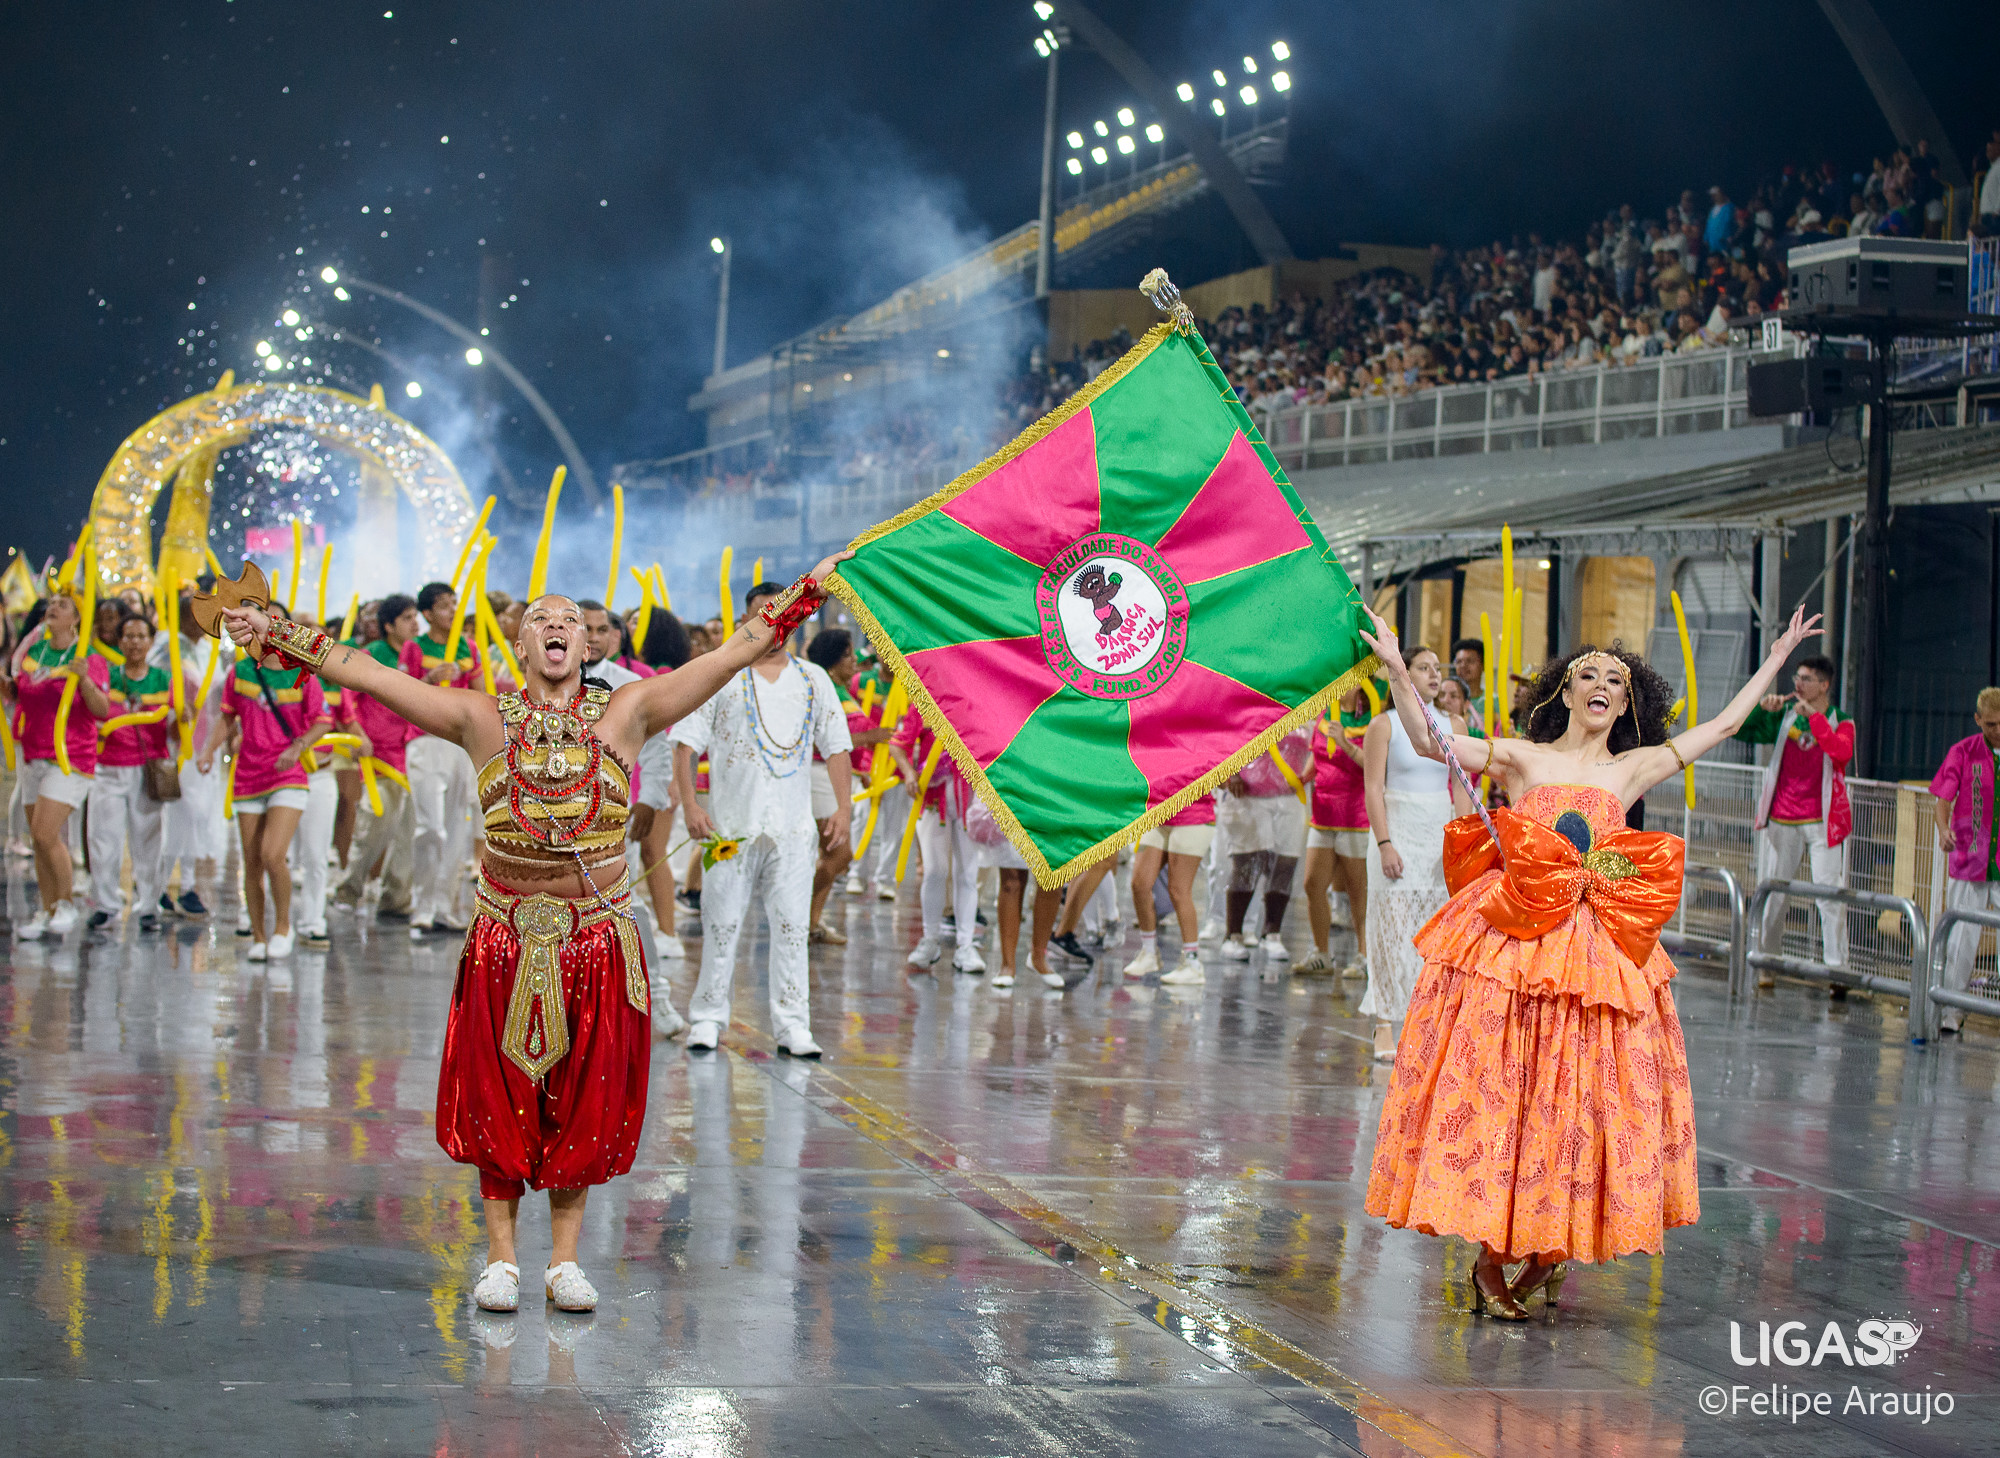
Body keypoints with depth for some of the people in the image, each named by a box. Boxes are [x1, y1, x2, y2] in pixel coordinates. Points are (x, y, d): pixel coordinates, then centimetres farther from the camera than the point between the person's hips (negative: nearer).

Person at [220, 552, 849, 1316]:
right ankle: (501, 1256, 18)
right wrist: (278, 635, 1)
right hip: (505, 938, 0)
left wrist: (810, 589, -1)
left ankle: (566, 1259, 18)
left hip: (599, 941, 1)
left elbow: (734, 653, 2)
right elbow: (367, 674, 3)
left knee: (584, 1102, 6)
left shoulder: (625, 713, 3)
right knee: (501, 1099, 6)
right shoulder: (483, 719, 3)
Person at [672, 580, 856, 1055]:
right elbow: (685, 744, 1)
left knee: (792, 926, -1)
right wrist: (691, 805, -10)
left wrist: (842, 807, 2)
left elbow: (835, 747, 13)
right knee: (721, 924, 1)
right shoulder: (718, 675, 3)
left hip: (793, 826, 2)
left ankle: (792, 1026, 3)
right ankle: (706, 1019, 12)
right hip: (731, 824, -2)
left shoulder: (813, 679, 11)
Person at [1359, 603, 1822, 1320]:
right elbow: (1427, 740, -1)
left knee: (1578, 1095, 0)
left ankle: (1548, 1254, 13)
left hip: (1596, 952, 3)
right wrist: (1396, 667, -13)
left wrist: (1776, 658, 24)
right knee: (1495, 1088, -5)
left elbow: (1722, 725, 21)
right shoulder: (1522, 758, 7)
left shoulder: (1632, 770, 14)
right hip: (1509, 942, -2)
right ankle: (1489, 1260, 3)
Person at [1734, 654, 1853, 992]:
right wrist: (1761, 707, -8)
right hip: (1781, 820, 3)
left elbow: (1842, 752, -21)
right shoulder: (1783, 717, 9)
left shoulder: (1840, 723, 0)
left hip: (1821, 821, -3)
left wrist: (1814, 716, -22)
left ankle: (1837, 968, -6)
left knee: (1829, 896, -8)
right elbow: (1739, 731, 8)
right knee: (1771, 894, 6)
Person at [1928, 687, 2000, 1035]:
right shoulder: (1963, 753, 1)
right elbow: (1943, 801, -1)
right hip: (1968, 865, 0)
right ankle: (1953, 1011, 12)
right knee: (1960, 942, 3)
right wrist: (1944, 829, -20)